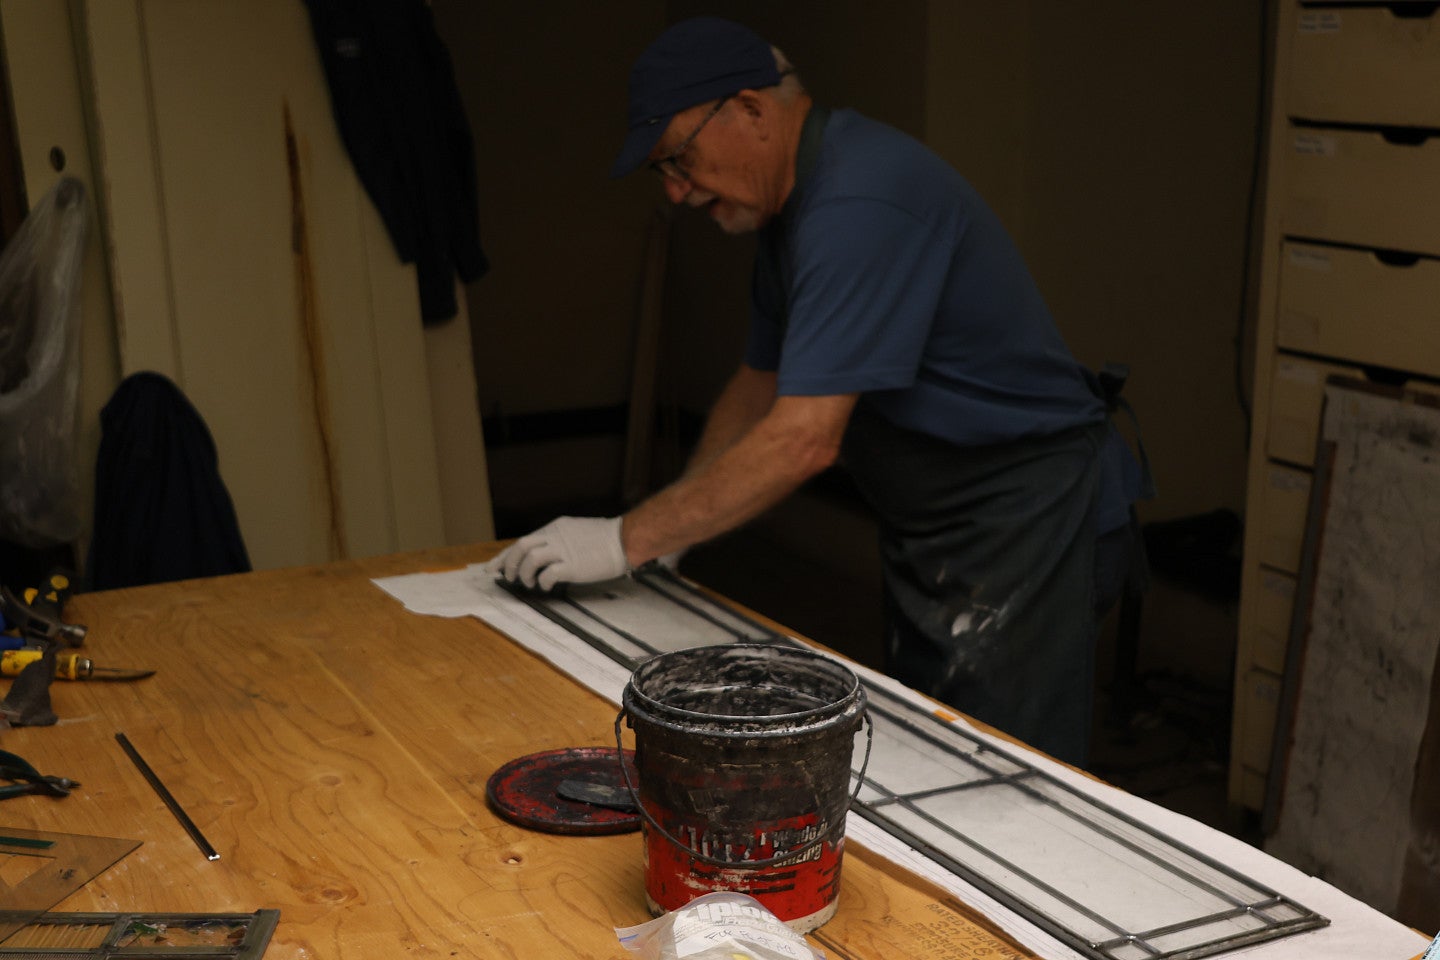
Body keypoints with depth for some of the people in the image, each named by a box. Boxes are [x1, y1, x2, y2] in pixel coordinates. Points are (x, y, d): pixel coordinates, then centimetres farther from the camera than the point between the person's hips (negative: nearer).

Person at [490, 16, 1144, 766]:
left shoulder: (860, 204, -25)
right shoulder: (790, 206, 8)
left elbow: (805, 438, -30)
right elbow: (758, 387, 17)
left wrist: (627, 541, -23)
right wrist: (666, 527, 7)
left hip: (1022, 521, -10)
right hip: (929, 530, 10)